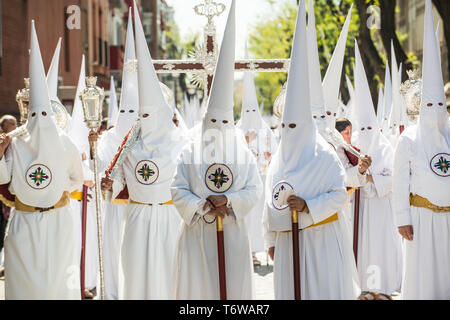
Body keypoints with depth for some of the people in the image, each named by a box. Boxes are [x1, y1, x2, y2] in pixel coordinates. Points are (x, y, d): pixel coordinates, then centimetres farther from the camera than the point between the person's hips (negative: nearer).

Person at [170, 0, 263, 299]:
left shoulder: (243, 153, 4)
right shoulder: (190, 153, 2)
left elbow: (255, 189, -1)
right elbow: (178, 190, -3)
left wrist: (227, 201, -16)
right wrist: (205, 205, -15)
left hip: (232, 232, 1)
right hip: (197, 233, 0)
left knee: (234, 285, 4)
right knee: (199, 286, 2)